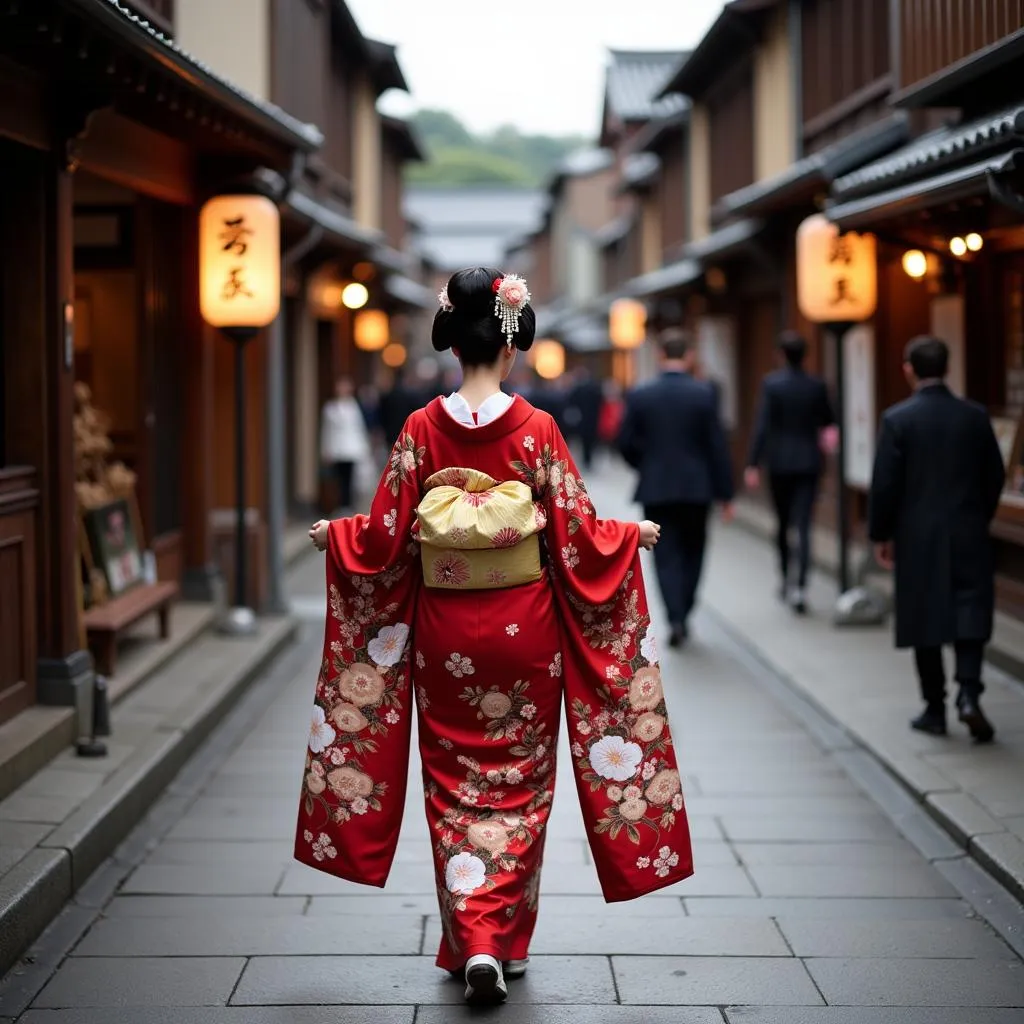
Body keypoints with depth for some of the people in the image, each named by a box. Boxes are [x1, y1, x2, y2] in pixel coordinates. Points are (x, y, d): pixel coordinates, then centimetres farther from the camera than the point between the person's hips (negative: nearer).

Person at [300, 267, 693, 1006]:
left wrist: (332, 534, 16)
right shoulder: (537, 430, -10)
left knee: (456, 783, 11)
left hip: (444, 630, 1)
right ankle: (506, 940, 13)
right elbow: (576, 536, -7)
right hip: (524, 627, -1)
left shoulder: (422, 429, -6)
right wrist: (632, 535, 11)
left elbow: (385, 537, -4)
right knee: (518, 781, 11)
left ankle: (471, 942, 6)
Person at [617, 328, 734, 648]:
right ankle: (683, 614, 18)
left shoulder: (639, 396, -4)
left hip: (655, 489, 0)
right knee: (692, 553, 17)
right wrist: (725, 493, 0)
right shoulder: (704, 394, -7)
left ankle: (675, 619, -8)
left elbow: (625, 443, -2)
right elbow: (717, 446, -7)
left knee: (666, 556, 4)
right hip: (696, 488, 0)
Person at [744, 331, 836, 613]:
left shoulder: (771, 384, -9)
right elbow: (828, 422, 11)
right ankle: (800, 587, -14)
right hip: (808, 463, 1)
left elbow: (761, 426, -13)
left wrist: (752, 465, -12)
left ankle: (785, 577, 29)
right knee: (803, 526, -3)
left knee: (783, 522, 17)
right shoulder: (817, 386, -2)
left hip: (779, 463, -1)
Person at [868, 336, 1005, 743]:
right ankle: (969, 694, -13)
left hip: (917, 537, -1)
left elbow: (885, 483, -9)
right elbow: (995, 476, 5)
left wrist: (880, 534, 3)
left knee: (925, 620, 8)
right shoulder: (975, 416, -1)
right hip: (968, 534, 1)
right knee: (969, 614, 6)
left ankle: (935, 709, 12)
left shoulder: (897, 419, -9)